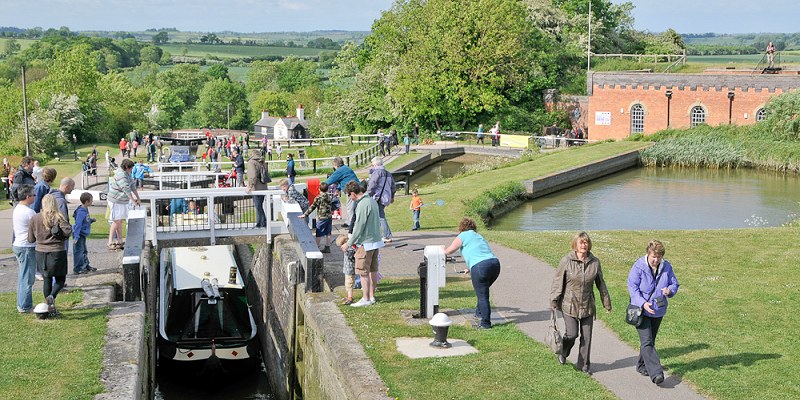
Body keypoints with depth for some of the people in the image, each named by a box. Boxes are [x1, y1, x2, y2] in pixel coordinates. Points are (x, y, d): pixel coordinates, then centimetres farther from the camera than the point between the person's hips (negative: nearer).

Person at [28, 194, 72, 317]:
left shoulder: (35, 218, -1)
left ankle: (50, 307, 16)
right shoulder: (58, 217, -10)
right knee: (60, 279, 10)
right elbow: (68, 231, -24)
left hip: (41, 253, 3)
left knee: (47, 279, 16)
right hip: (57, 253, -3)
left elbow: (30, 239, 4)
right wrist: (61, 236, -2)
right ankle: (52, 296, -18)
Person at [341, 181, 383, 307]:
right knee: (373, 270, 14)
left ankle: (366, 299, 3)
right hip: (376, 240, 9)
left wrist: (348, 243, -10)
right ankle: (372, 296, 21)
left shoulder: (362, 205, -20)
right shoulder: (372, 201, 9)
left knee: (363, 272, -1)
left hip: (366, 243, -9)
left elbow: (359, 227, -19)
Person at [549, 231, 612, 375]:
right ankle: (563, 353, 26)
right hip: (569, 305, -3)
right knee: (572, 334, -6)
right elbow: (557, 281, -3)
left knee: (587, 336, 5)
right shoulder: (567, 261, -10)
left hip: (587, 306, 3)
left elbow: (601, 284, 10)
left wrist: (607, 303, 15)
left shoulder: (594, 262, -1)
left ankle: (584, 364, 20)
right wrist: (554, 300, -4)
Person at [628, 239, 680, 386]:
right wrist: (643, 303, -26)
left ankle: (642, 366, 35)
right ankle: (656, 373, -17)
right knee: (647, 342, -14)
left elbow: (674, 284, 6)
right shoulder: (638, 267, -15)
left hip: (658, 311, 5)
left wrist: (670, 290, -18)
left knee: (651, 340, 17)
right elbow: (632, 287, -14)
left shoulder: (667, 267, -2)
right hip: (641, 310, -5)